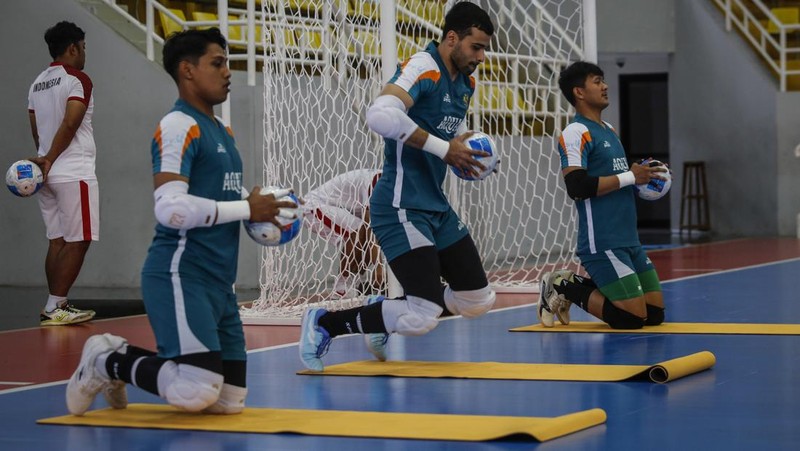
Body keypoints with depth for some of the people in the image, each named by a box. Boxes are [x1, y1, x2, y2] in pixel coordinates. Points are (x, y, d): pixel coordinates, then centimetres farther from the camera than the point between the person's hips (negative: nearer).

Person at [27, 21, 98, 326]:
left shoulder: (37, 84, 15)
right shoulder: (78, 80, -8)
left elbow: (36, 131, 15)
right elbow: (69, 126, -17)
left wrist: (45, 161, 17)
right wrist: (48, 161, -13)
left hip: (49, 175, 8)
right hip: (74, 173, -8)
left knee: (58, 241, 10)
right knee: (77, 242, -5)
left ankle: (57, 307, 10)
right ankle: (55, 307, -10)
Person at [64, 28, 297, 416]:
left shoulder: (222, 132, 18)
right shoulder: (178, 126, -11)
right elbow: (170, 207, -22)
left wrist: (262, 210, 7)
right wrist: (246, 209, -16)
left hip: (219, 282, 9)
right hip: (181, 277, -9)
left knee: (230, 400, 8)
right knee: (197, 393, -19)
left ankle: (123, 357, 24)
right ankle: (106, 362, 5)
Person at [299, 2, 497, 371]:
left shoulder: (465, 83, 11)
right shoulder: (422, 69, -16)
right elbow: (380, 115, -34)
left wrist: (467, 155, 7)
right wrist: (443, 149, -27)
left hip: (437, 206, 10)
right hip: (402, 207, -9)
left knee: (478, 300, 11)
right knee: (424, 316, -17)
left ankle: (382, 315, 27)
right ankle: (323, 324, 1)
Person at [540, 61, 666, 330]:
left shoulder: (610, 131, 19)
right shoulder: (575, 133, -9)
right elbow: (576, 187, -20)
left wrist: (642, 176, 7)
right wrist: (629, 177, -15)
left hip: (629, 241, 9)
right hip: (601, 243, -9)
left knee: (655, 313, 7)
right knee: (633, 317, -12)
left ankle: (574, 285, 17)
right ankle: (563, 287, 4)